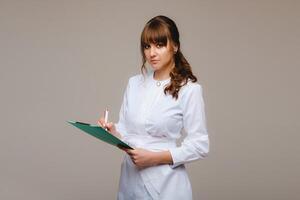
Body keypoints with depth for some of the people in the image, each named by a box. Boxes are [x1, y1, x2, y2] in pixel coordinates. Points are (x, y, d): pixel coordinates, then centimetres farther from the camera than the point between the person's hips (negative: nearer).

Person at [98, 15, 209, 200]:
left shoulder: (189, 89, -10)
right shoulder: (134, 83, 6)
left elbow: (200, 146, -10)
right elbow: (125, 132, 10)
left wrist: (155, 157, -18)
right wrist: (112, 131, -11)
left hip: (164, 184, -5)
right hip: (130, 178, 5)